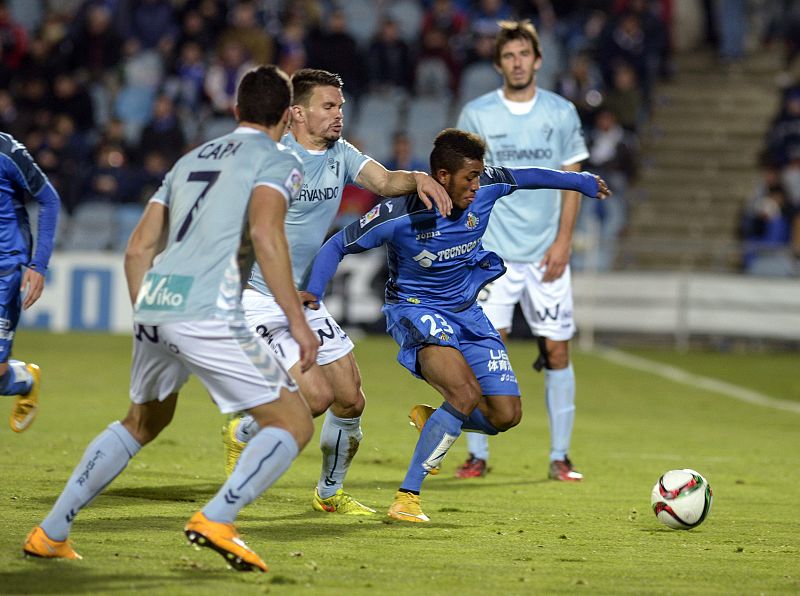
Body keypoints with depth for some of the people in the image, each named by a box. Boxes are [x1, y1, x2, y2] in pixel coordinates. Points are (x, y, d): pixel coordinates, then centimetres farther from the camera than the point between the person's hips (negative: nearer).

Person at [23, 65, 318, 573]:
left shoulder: (191, 160, 26)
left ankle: (51, 532, 26)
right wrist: (297, 319, -14)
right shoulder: (279, 161, 6)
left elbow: (138, 248, 23)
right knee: (294, 423, 4)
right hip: (209, 314, -7)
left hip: (154, 304, 7)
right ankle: (217, 519, -16)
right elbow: (264, 232, -14)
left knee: (144, 422, 29)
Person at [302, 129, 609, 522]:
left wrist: (583, 182, 24)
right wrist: (313, 291, -28)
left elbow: (525, 177, 10)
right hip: (415, 309, -6)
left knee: (506, 416, -3)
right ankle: (407, 497, -22)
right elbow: (338, 245, -11)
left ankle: (430, 420, 27)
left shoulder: (485, 189, -12)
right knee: (467, 395, -30)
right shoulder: (398, 217, -24)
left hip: (466, 312, 6)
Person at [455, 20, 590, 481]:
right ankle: (478, 455, 1)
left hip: (546, 254, 1)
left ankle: (560, 456, 7)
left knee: (558, 350, -1)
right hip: (492, 252, -1)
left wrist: (563, 242, -4)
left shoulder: (562, 113, 5)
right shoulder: (476, 115, 3)